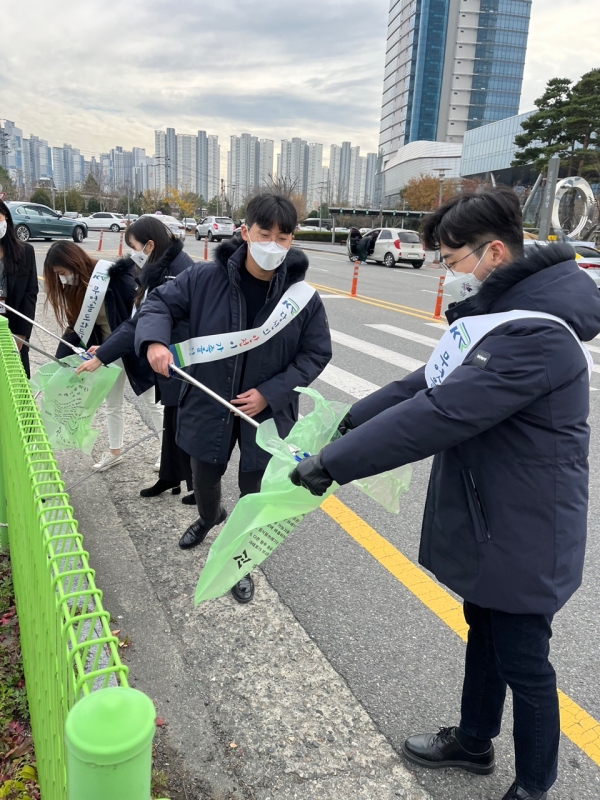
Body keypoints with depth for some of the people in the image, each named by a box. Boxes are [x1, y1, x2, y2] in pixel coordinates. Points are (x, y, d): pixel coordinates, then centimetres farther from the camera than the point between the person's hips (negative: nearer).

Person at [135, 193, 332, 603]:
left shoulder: (304, 297, -16)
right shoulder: (206, 278, -15)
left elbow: (316, 354, -8)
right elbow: (161, 302, -3)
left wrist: (270, 393, -18)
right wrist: (155, 340, -25)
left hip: (266, 413, -1)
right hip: (209, 404, 2)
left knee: (254, 491, 13)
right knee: (205, 477, 24)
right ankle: (209, 517, 61)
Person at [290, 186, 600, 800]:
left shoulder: (534, 335, -29)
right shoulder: (494, 312, 5)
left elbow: (437, 416, -34)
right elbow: (427, 384, 5)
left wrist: (331, 464, -29)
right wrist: (348, 424, -4)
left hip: (523, 535, -9)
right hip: (485, 519, 9)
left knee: (522, 660, 11)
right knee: (484, 631, 25)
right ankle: (474, 741, 48)